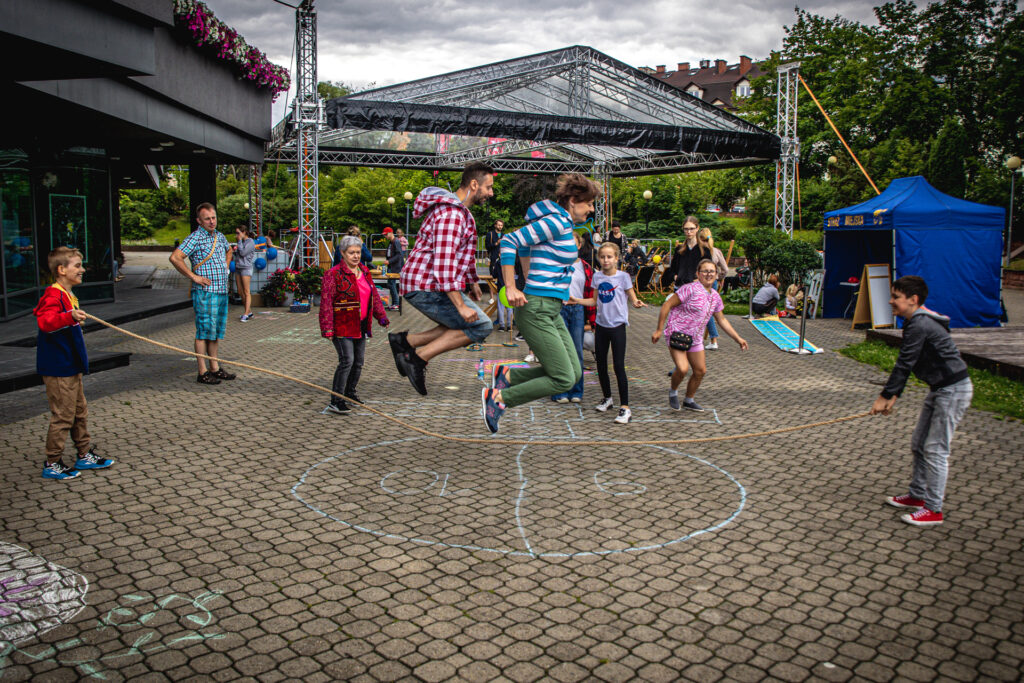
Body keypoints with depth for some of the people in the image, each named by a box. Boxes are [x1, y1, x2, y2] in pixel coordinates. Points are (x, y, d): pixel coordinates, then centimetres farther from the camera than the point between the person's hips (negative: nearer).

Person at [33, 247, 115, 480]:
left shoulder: (68, 296, 14)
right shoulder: (53, 296, -18)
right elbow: (45, 322, -35)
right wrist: (70, 317, -49)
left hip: (70, 368, 10)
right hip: (58, 368, -10)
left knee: (80, 412, 17)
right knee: (63, 416, -4)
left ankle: (85, 455, 28)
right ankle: (52, 464, 7)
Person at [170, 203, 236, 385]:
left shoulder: (220, 237, 14)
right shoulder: (195, 238, -10)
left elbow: (228, 251, 37)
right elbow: (175, 257, -20)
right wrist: (194, 277, -16)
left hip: (222, 291, 8)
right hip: (205, 292, -8)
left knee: (217, 331, 12)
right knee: (204, 331, -5)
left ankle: (215, 368, 20)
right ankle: (202, 372, -1)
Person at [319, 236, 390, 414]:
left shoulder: (364, 271, 10)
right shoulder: (333, 274, -12)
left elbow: (374, 295, 19)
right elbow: (326, 302, -16)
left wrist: (381, 316, 16)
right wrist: (327, 329, -21)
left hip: (361, 326, 8)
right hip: (342, 326, -7)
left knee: (358, 361, 13)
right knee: (347, 360, -15)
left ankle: (350, 392, 32)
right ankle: (335, 401, -10)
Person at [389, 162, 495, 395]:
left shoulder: (461, 211, 17)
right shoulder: (451, 214, -18)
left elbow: (464, 253, 32)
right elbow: (443, 264, -26)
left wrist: (473, 281, 40)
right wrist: (461, 305, -28)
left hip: (423, 284, 10)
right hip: (427, 288, -10)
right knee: (481, 326, -11)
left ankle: (406, 341, 9)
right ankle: (419, 358, -11)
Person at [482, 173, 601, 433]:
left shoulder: (561, 223, 15)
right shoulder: (557, 222, -14)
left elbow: (524, 246, 28)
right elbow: (509, 242, -18)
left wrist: (531, 281, 28)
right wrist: (511, 288, -17)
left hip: (552, 311, 10)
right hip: (536, 310, -10)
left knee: (574, 373, 9)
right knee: (563, 380, -7)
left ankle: (507, 375, 14)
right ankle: (497, 397, 3)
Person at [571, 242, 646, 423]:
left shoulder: (623, 276, -8)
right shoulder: (597, 277, 5)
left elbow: (633, 299, -4)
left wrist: (636, 303, -26)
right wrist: (576, 301, 5)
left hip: (617, 326, -5)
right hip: (601, 325, 5)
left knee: (619, 366, -9)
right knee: (601, 364, 12)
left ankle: (625, 408, -5)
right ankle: (607, 398, 32)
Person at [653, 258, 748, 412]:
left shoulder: (715, 297, 7)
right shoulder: (691, 289, -16)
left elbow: (721, 320, 20)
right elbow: (666, 305, -15)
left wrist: (738, 339, 19)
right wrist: (659, 330, -15)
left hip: (695, 338, 8)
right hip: (677, 334, -7)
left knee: (701, 371, 11)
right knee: (683, 369, -21)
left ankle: (689, 400, 32)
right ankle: (673, 392, 11)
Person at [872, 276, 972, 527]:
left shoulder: (920, 325, -22)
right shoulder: (915, 322, 10)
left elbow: (904, 364, -21)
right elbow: (906, 364, 13)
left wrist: (885, 396, -15)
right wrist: (894, 396, 8)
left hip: (953, 390, -11)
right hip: (940, 389, 11)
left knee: (935, 449, -6)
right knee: (919, 444, 16)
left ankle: (933, 510, 3)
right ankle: (917, 495, 28)